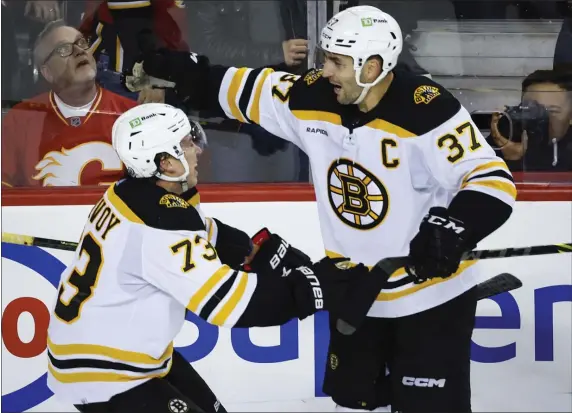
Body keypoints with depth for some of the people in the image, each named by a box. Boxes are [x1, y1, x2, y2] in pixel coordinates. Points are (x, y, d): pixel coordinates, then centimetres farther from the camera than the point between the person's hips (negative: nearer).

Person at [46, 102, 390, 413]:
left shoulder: (137, 194, 0)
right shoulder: (161, 227, -28)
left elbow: (212, 239, 11)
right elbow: (233, 301, -29)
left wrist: (275, 254, -4)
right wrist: (321, 285, -25)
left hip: (123, 350, 10)